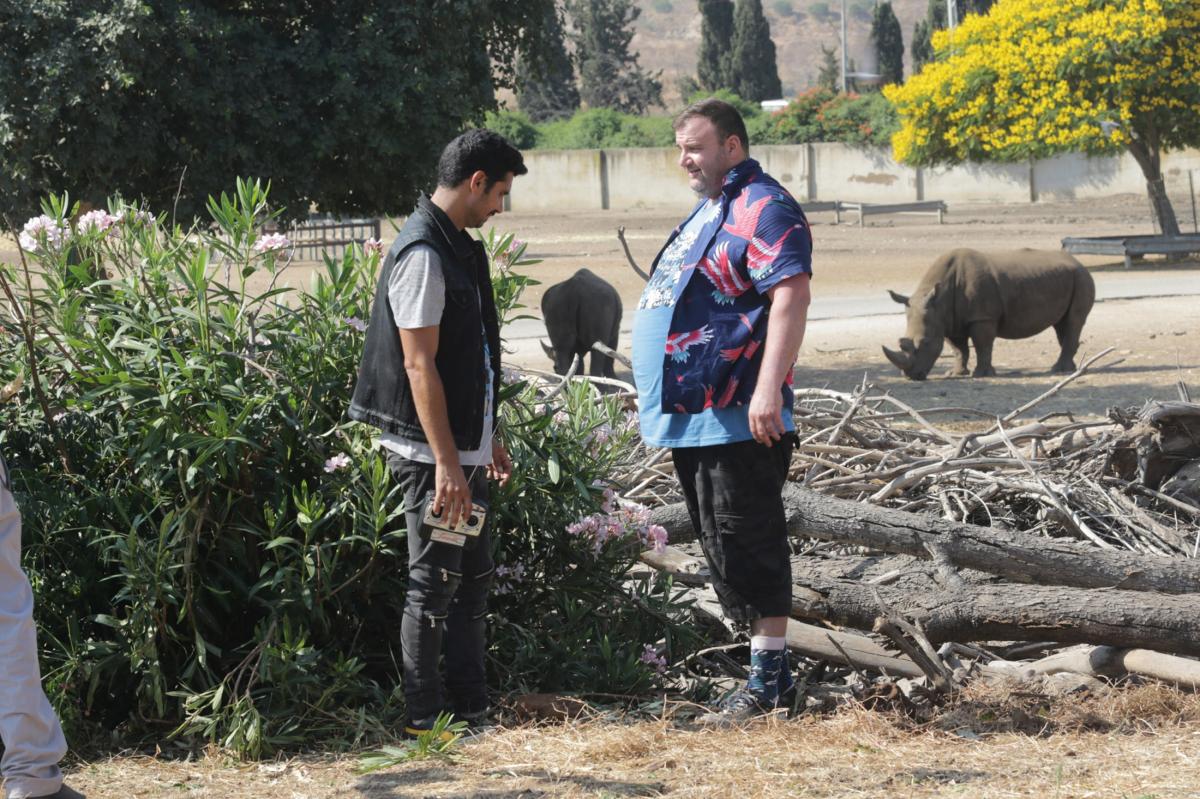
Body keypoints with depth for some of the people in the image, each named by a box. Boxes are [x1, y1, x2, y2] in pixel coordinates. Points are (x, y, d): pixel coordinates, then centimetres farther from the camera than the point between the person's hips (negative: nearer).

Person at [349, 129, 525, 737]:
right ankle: (425, 716, 5)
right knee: (434, 582, -3)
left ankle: (470, 705, 21)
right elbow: (419, 366, -21)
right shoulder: (423, 254, -18)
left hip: (463, 450, 10)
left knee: (473, 576, 14)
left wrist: (487, 439, 22)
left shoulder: (459, 248, 13)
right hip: (432, 455, -10)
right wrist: (446, 463, -23)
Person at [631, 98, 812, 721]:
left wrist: (767, 391, -30)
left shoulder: (761, 210, -12)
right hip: (694, 416, 11)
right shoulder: (709, 212, 20)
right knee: (721, 547, 13)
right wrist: (662, 398, 27)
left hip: (736, 417, -11)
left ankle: (767, 677, -3)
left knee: (746, 546, -7)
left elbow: (790, 298, -23)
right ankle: (766, 664, 19)